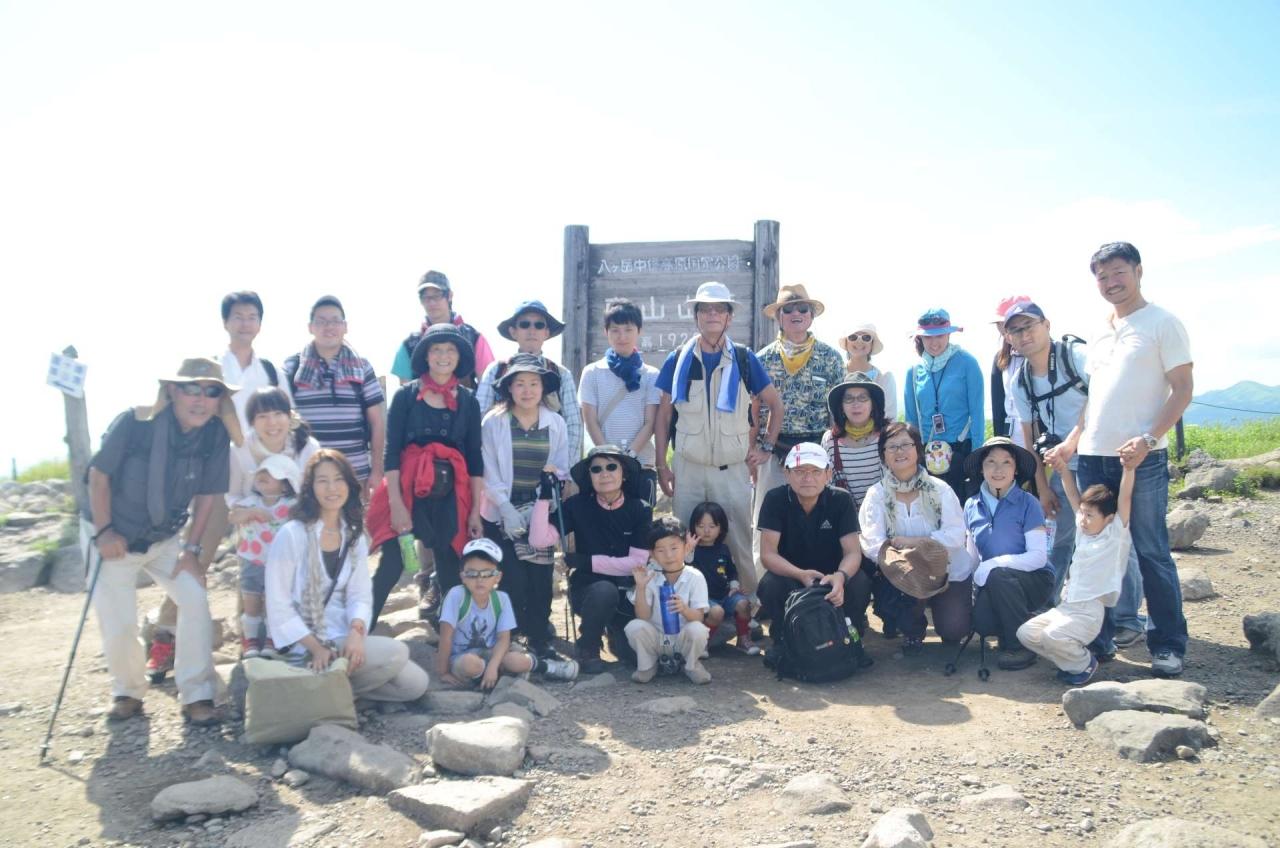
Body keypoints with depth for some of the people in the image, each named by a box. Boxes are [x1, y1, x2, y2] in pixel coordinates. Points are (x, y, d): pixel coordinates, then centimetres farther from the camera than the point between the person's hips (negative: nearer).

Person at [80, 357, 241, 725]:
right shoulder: (136, 422, -26)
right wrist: (104, 531, -16)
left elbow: (206, 494, -6)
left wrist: (191, 548, -7)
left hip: (164, 537, 3)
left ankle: (196, 695, 1)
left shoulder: (216, 434, -16)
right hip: (112, 534, -3)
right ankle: (128, 691, 26)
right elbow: (99, 474, -14)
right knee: (118, 623, -2)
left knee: (195, 599, -12)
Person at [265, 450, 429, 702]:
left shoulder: (355, 536, 7)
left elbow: (361, 594, 1)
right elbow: (278, 606, -13)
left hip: (343, 638, 7)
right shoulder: (291, 535, -12)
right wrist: (316, 648, -20)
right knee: (396, 652, -23)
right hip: (304, 646, -7)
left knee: (415, 684, -4)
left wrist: (356, 632, -20)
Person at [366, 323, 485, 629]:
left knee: (451, 569, 7)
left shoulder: (468, 400, 8)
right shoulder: (406, 395, 1)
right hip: (408, 490, -2)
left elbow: (475, 457, 8)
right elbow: (391, 452, -4)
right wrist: (396, 503, -12)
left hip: (451, 495, 2)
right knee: (391, 565, -7)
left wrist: (475, 510, 4)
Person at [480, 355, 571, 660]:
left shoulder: (555, 423, 4)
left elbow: (563, 468, 7)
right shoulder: (493, 422, -3)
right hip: (502, 513, -2)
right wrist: (507, 511, -14)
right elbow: (489, 472, -7)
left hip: (540, 513, 2)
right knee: (514, 580, -7)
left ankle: (540, 640, 12)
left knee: (540, 578, -1)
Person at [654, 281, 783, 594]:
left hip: (734, 468, 0)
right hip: (687, 467, 1)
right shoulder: (678, 361, 4)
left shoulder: (744, 360, 3)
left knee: (739, 542, 1)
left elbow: (775, 404, 13)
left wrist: (766, 446, 5)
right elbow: (663, 416, 6)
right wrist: (662, 465, 1)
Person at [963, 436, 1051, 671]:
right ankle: (1019, 626, 7)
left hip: (1033, 580, -3)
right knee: (981, 622, -28)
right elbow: (972, 554, 10)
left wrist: (993, 564, -25)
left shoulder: (1027, 503, -8)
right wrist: (975, 576, -11)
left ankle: (1022, 645, -14)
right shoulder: (972, 506, 6)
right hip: (991, 583, 3)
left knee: (999, 575, -35)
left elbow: (1038, 556, -14)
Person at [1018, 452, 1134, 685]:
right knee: (1026, 633, -4)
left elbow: (1125, 498, -14)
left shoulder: (1116, 534, -2)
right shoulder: (1086, 532, 16)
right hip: (1066, 606, 8)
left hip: (1090, 611, -8)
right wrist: (1062, 468, 13)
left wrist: (1128, 468, -24)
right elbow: (1073, 497, 18)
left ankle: (1084, 663, 0)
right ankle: (1070, 660, 11)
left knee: (1053, 636, -29)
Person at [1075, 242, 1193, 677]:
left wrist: (1148, 439, -18)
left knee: (1151, 553, -1)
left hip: (1142, 457, -6)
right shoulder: (1099, 334, 16)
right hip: (1093, 457, 6)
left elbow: (1183, 388, -7)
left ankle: (1168, 645, 9)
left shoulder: (1162, 323, -2)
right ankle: (1100, 637, 19)